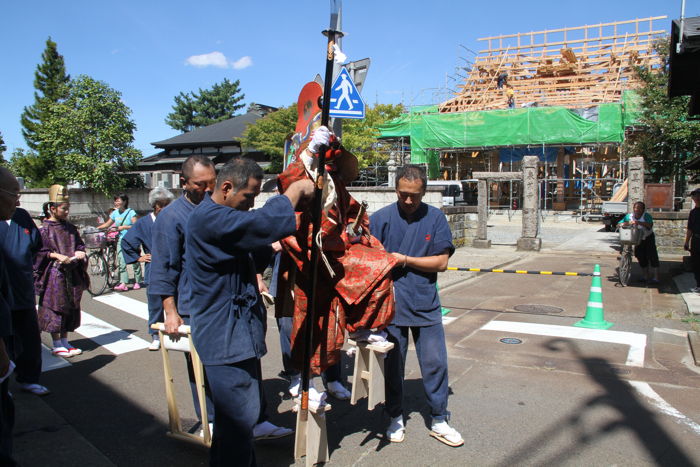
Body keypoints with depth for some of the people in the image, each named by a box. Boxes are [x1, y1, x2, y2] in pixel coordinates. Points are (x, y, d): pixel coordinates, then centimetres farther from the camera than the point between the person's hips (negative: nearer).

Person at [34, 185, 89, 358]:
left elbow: (79, 245, 15)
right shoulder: (44, 229, -6)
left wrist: (79, 252, -6)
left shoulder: (70, 228, 10)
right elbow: (40, 251, -8)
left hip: (71, 274, 6)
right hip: (53, 274, -6)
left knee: (70, 307, 10)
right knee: (55, 307, 0)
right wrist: (57, 255, -20)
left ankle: (64, 341, 21)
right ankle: (57, 345, 10)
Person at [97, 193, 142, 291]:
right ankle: (123, 283, -4)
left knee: (135, 261, 4)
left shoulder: (131, 212, -9)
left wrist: (124, 227, -24)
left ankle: (137, 282, 16)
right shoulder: (115, 213, 8)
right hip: (121, 240, 5)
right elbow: (107, 224, 19)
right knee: (121, 263, -3)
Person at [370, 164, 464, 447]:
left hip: (426, 304, 1)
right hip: (391, 304, 0)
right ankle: (396, 418, 31)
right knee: (393, 364, 11)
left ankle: (439, 421, 25)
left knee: (435, 363, 7)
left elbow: (441, 262, -4)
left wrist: (405, 260, -12)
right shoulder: (381, 218, -3)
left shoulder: (435, 218, 0)